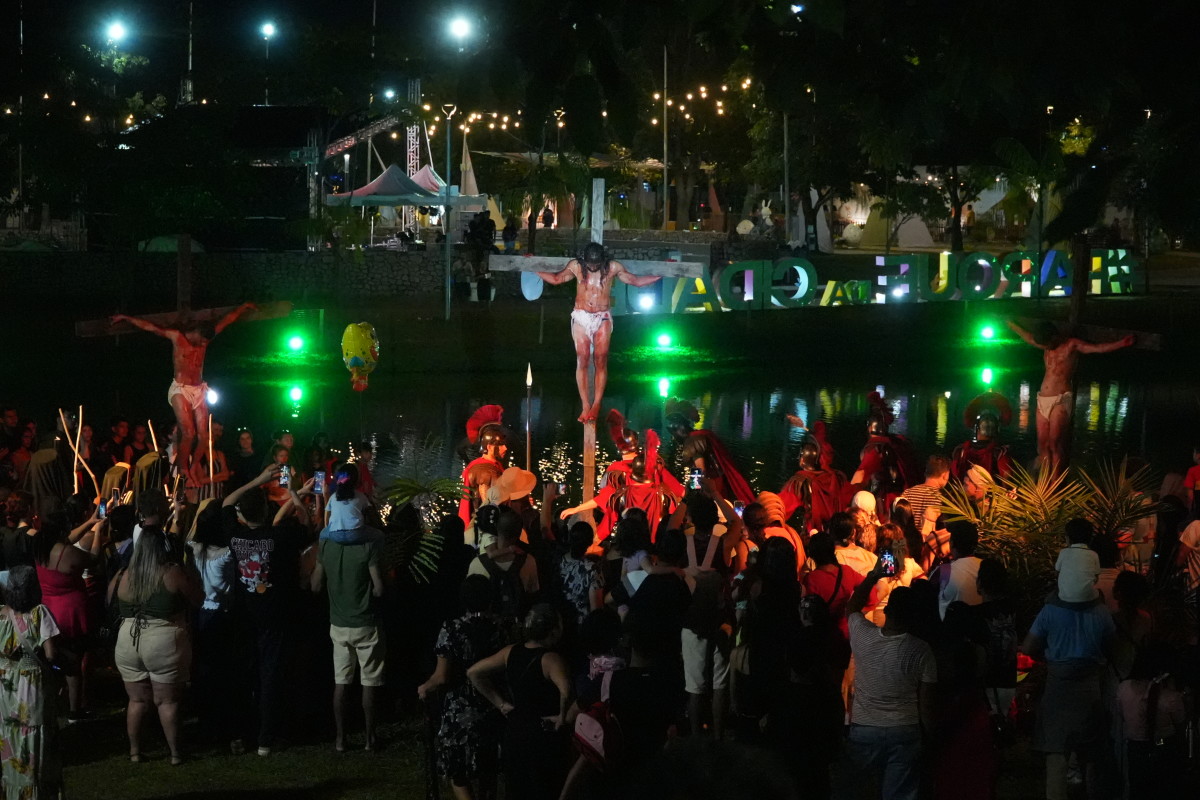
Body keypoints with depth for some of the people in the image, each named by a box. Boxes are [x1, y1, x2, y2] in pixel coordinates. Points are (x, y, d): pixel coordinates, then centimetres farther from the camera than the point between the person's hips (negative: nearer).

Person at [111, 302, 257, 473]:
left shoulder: (205, 338, 8)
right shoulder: (177, 337, -4)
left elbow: (227, 320, 18)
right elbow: (148, 326, -2)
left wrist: (243, 307, 26)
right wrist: (125, 318, 0)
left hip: (199, 390, 5)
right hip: (181, 389, -5)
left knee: (203, 435, -7)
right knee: (188, 434, -17)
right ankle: (182, 471, -13)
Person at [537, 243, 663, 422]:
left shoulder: (613, 268, 0)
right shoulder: (575, 266, 1)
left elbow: (635, 281, 13)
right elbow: (556, 279, 19)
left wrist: (661, 275, 9)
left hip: (602, 319, 0)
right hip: (581, 317, 1)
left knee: (600, 361, -6)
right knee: (582, 361, -6)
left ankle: (596, 406, -3)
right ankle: (586, 406, -4)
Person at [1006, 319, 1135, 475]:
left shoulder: (1072, 345, -1)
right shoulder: (1047, 347, 18)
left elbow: (1098, 348, -13)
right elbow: (1028, 337, 36)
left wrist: (1121, 344, -28)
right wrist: (1009, 323, 47)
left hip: (1060, 400, -7)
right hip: (1043, 400, 7)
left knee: (1055, 444, -14)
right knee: (1043, 444, -1)